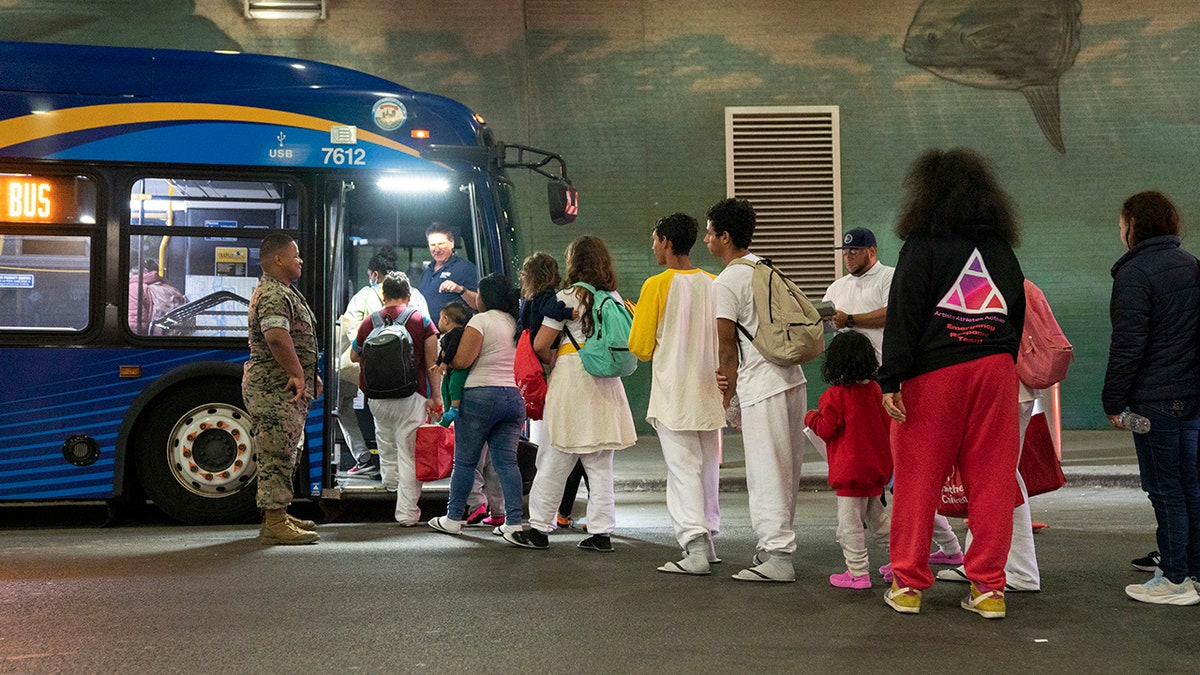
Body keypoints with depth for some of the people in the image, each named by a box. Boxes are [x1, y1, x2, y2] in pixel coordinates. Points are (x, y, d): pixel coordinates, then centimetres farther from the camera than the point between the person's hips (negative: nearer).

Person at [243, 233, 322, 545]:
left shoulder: (284, 291, 21)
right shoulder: (274, 295, -17)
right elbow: (276, 336, -34)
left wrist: (309, 375, 26)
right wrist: (297, 373, -27)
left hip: (285, 390, 11)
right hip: (275, 390, -11)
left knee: (285, 455, 18)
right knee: (278, 455, -8)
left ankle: (278, 515, 27)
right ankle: (274, 524, -4)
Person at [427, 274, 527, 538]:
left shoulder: (480, 320, -7)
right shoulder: (516, 323, 13)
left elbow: (461, 360, -13)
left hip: (481, 395, -6)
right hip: (514, 396, 6)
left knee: (465, 460, 5)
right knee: (507, 460, 4)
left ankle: (453, 519, 14)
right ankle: (514, 521, -3)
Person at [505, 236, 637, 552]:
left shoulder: (568, 296, -7)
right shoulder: (615, 298, 9)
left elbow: (540, 345, -8)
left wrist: (553, 362, 10)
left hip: (572, 383, -5)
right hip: (606, 384, 6)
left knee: (554, 461, 2)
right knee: (601, 464, 8)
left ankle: (539, 529, 10)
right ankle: (602, 532, 10)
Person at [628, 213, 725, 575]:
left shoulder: (657, 285, -10)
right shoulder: (713, 284, 5)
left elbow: (641, 348, -8)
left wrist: (634, 315, 9)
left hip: (674, 395, -5)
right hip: (709, 393, 5)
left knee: (683, 470, -5)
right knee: (707, 468, 14)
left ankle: (694, 549, -10)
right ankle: (707, 540, 23)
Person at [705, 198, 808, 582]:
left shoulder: (726, 282, -10)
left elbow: (727, 345, -9)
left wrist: (728, 392, 5)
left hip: (762, 387, -8)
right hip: (793, 378, 9)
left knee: (766, 474, -3)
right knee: (786, 471, 13)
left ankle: (777, 555, -1)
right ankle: (776, 544, 23)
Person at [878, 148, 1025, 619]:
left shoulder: (922, 245, -3)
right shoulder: (1001, 248, 13)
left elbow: (903, 314, -10)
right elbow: (1017, 312, 17)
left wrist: (891, 379, -11)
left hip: (934, 372, -4)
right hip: (995, 369, 4)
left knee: (918, 478, 3)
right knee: (992, 478, 6)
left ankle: (907, 584, 8)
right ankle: (989, 588, 9)